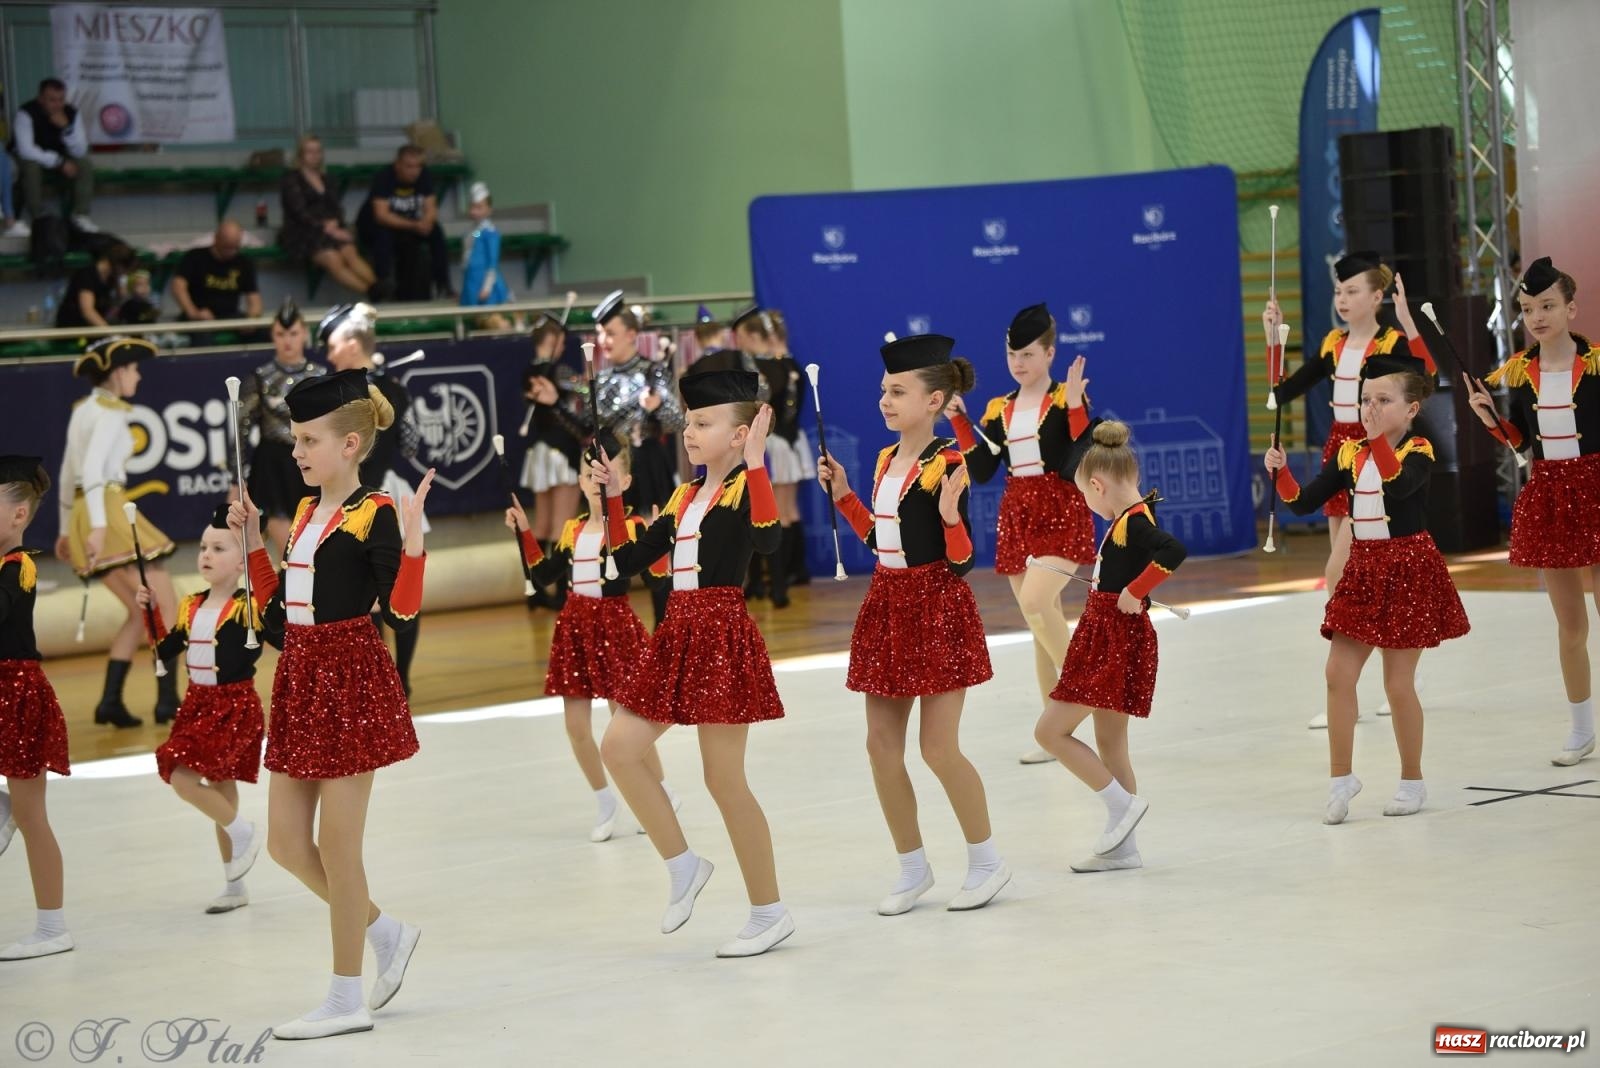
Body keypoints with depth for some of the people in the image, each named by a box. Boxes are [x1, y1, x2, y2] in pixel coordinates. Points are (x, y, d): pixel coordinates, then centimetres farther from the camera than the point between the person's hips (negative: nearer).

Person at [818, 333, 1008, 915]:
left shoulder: (946, 464, -15)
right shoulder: (886, 460, 8)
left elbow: (961, 561, -15)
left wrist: (950, 515, -33)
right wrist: (843, 496, 13)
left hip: (936, 608, -8)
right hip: (888, 604, 8)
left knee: (938, 747, -4)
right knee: (881, 743, 7)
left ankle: (987, 861, 14)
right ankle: (913, 867, 20)